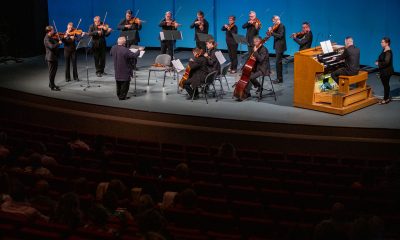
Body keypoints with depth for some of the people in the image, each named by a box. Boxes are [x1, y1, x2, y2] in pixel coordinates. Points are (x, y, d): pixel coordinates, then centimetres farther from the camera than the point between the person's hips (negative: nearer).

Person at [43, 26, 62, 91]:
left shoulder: (51, 37, 9)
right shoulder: (47, 39, -20)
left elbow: (57, 40, 23)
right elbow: (52, 46, -34)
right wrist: (59, 43, -23)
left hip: (54, 57, 10)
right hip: (51, 58, -10)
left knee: (54, 71, 20)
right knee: (52, 72, -3)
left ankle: (51, 84, 34)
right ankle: (52, 87, 2)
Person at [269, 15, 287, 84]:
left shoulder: (282, 26, -15)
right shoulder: (276, 26, 12)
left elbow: (280, 36, -25)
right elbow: (275, 34, 12)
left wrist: (272, 32, -26)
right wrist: (270, 30, -4)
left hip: (280, 47, -10)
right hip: (277, 46, 10)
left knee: (278, 62, -10)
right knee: (279, 62, 15)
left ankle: (279, 78, -8)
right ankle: (280, 77, 23)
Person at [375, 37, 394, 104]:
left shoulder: (388, 52, -23)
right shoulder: (384, 50, 6)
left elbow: (386, 62, -28)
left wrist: (378, 64, -17)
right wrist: (377, 62, -1)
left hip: (387, 71, -9)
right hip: (383, 71, 9)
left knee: (385, 84, 1)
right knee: (386, 84, 18)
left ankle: (386, 99, 12)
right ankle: (387, 97, 29)